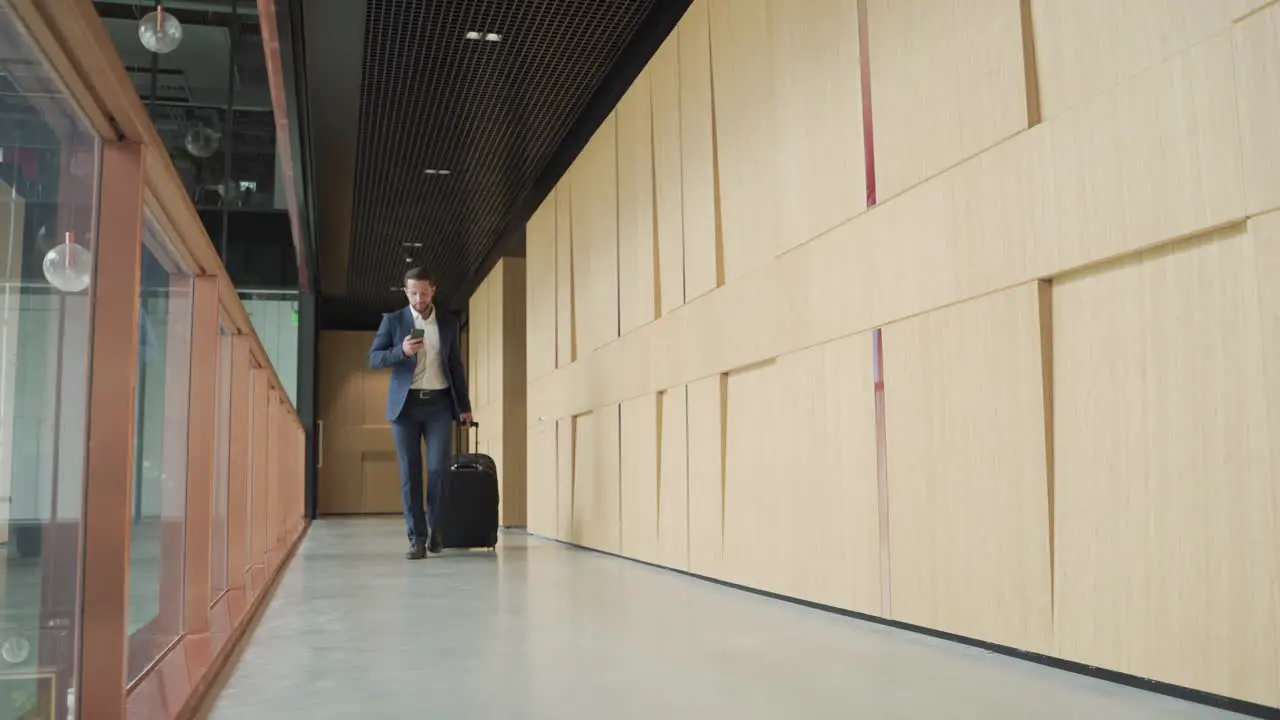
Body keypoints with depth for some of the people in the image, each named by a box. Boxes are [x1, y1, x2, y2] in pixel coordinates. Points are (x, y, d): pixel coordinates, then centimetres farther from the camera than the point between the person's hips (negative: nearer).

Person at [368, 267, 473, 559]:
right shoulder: (392, 320, 5)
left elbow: (456, 366, 13)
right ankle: (417, 537, 3)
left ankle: (435, 527, 14)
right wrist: (401, 351, -19)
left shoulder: (449, 323, 10)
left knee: (439, 467, -8)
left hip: (438, 403, 1)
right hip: (406, 404, -1)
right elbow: (373, 359, -1)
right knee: (410, 472, -2)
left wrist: (464, 405, 8)